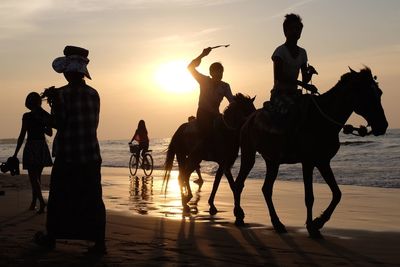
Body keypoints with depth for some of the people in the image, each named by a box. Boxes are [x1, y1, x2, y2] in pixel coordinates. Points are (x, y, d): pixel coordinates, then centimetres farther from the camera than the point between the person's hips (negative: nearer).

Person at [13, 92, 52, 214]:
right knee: (37, 176, 15)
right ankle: (33, 203, 20)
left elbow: (22, 136, -9)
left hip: (31, 147, -5)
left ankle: (41, 202, -22)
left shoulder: (27, 116, -10)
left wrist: (15, 154, -3)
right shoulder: (45, 115, 2)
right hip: (42, 147, 5)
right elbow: (50, 133, 10)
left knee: (33, 177, -4)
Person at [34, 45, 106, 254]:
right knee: (93, 199, 3)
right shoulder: (93, 94, 5)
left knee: (58, 198, 11)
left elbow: (57, 123, -12)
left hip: (67, 158, -4)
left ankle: (51, 238, 24)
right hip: (91, 156, 4)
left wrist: (53, 102, 3)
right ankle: (99, 242, 0)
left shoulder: (62, 94, -11)